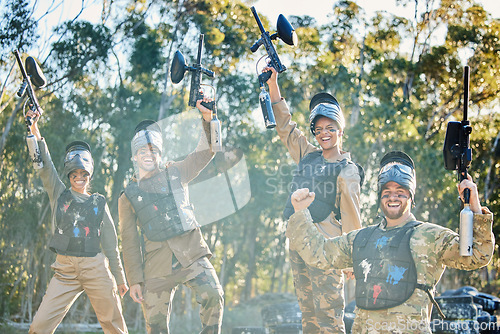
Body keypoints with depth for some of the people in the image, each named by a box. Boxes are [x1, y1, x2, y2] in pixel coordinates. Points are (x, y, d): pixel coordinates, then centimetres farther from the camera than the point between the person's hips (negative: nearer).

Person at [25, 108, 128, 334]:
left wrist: (119, 277, 15)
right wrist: (35, 133, -16)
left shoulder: (99, 203, 12)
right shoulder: (59, 195, 11)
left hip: (96, 269, 0)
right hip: (65, 270, 0)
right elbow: (45, 168, -2)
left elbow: (110, 243, 15)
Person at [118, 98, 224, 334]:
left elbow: (206, 152, 10)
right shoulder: (128, 197, 13)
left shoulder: (175, 174, 16)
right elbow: (130, 242, 9)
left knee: (213, 295, -23)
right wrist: (134, 280, 2)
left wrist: (208, 119, -6)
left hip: (191, 252, 0)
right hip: (157, 262, 0)